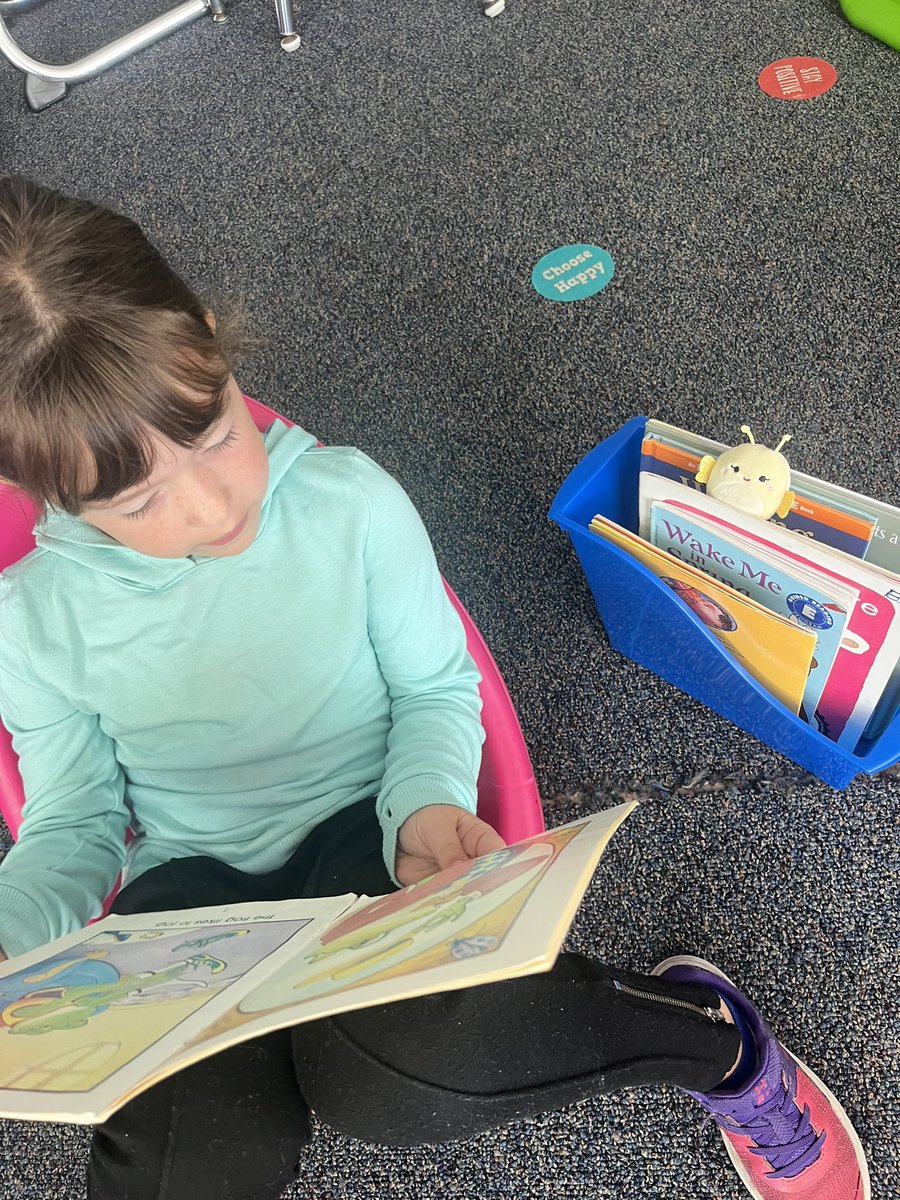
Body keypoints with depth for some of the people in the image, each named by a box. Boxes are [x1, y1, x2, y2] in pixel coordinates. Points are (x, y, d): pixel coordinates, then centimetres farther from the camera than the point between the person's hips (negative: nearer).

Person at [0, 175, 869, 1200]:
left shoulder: (352, 501, -15)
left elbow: (434, 687, -2)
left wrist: (427, 803, -23)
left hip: (364, 828, -1)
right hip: (192, 878, 2)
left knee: (384, 1078, -33)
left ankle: (703, 1032, -8)